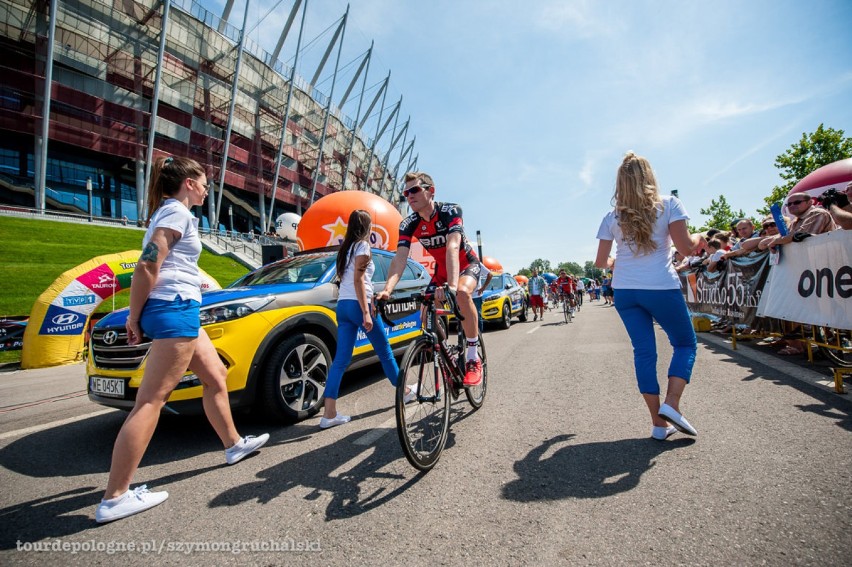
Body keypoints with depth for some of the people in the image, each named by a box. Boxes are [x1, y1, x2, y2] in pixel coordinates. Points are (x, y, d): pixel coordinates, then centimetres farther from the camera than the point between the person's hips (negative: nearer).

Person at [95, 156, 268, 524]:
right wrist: (134, 316, -10)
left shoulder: (169, 212, 21)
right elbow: (147, 266, -16)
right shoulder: (177, 212, -7)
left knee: (216, 376, 17)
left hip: (179, 310, 10)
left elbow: (150, 265, 15)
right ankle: (115, 498, -2)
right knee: (151, 400, -8)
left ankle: (234, 445, 30)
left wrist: (137, 315, 11)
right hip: (176, 308, -10)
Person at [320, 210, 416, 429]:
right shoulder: (362, 246, -6)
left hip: (342, 305, 8)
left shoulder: (346, 248, 18)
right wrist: (366, 312, -19)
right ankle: (405, 391, 27)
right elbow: (358, 280, -15)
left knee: (340, 360, 2)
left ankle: (329, 414, -2)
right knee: (385, 352, 9)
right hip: (357, 305, -8)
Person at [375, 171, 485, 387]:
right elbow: (400, 258, -28)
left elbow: (452, 247, -43)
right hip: (441, 269, 5)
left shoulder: (450, 211, -28)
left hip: (467, 264, -4)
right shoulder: (408, 224, -16)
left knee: (462, 292, -37)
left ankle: (473, 359, -24)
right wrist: (387, 290, -46)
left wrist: (452, 286, -57)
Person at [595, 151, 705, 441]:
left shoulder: (612, 217, 6)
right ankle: (671, 404, 0)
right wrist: (699, 238, 15)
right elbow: (686, 248, -7)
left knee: (644, 352, 8)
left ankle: (659, 423, 11)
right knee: (685, 343, 16)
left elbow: (601, 262, 6)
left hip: (624, 290, 3)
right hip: (661, 287, -3)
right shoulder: (668, 204, -1)